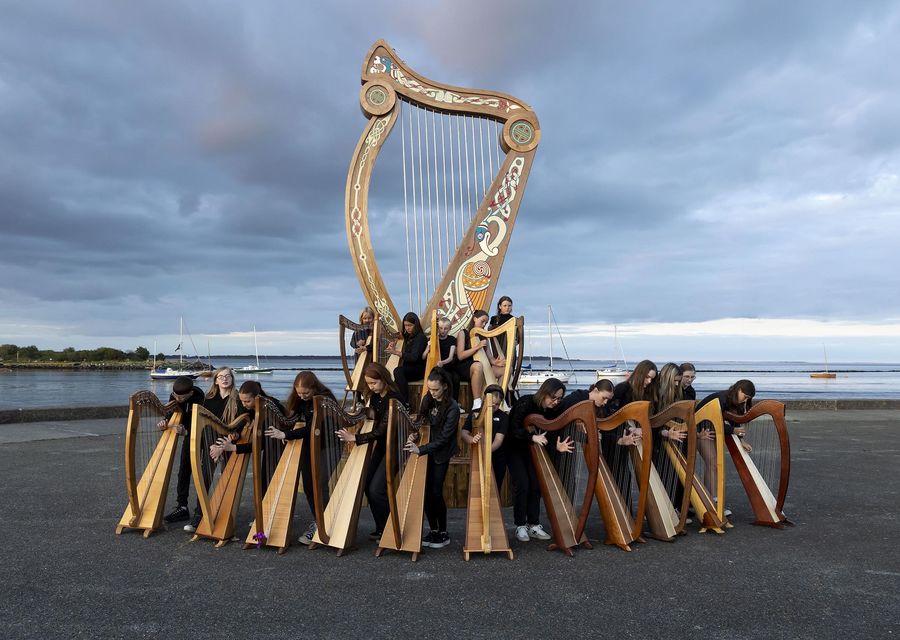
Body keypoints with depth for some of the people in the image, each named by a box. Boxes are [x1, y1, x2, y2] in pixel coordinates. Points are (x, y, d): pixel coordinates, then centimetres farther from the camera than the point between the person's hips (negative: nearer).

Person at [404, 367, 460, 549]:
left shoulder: (452, 408, -19)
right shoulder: (428, 400, 0)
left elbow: (444, 438, -20)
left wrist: (421, 449, -25)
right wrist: (415, 434, -8)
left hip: (440, 454, -5)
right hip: (426, 451, 6)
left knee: (436, 492, -5)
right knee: (425, 491, 4)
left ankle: (443, 534, 10)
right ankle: (433, 530, 18)